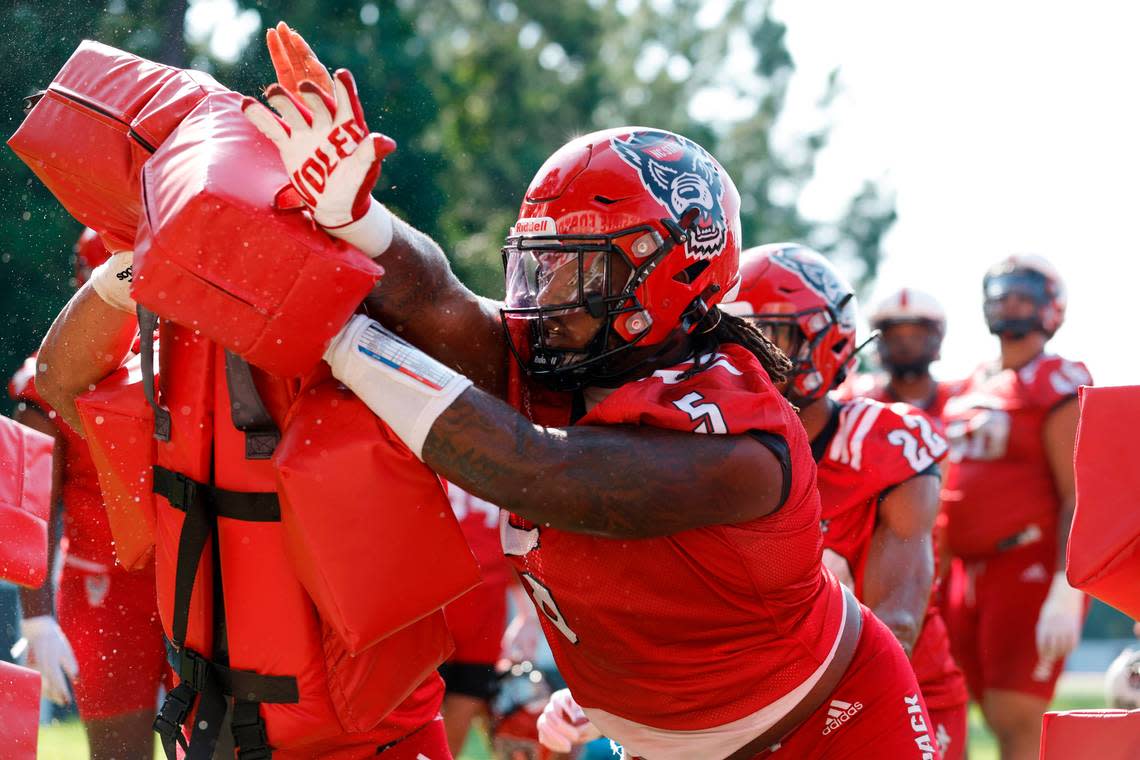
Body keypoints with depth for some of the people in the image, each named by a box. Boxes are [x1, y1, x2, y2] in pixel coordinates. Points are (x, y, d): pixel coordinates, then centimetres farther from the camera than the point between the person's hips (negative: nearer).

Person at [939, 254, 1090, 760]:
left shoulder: (1059, 387, -7)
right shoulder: (970, 389, 17)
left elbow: (1079, 499, -15)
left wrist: (1066, 594, -23)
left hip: (1031, 569, -8)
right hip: (970, 569, 8)